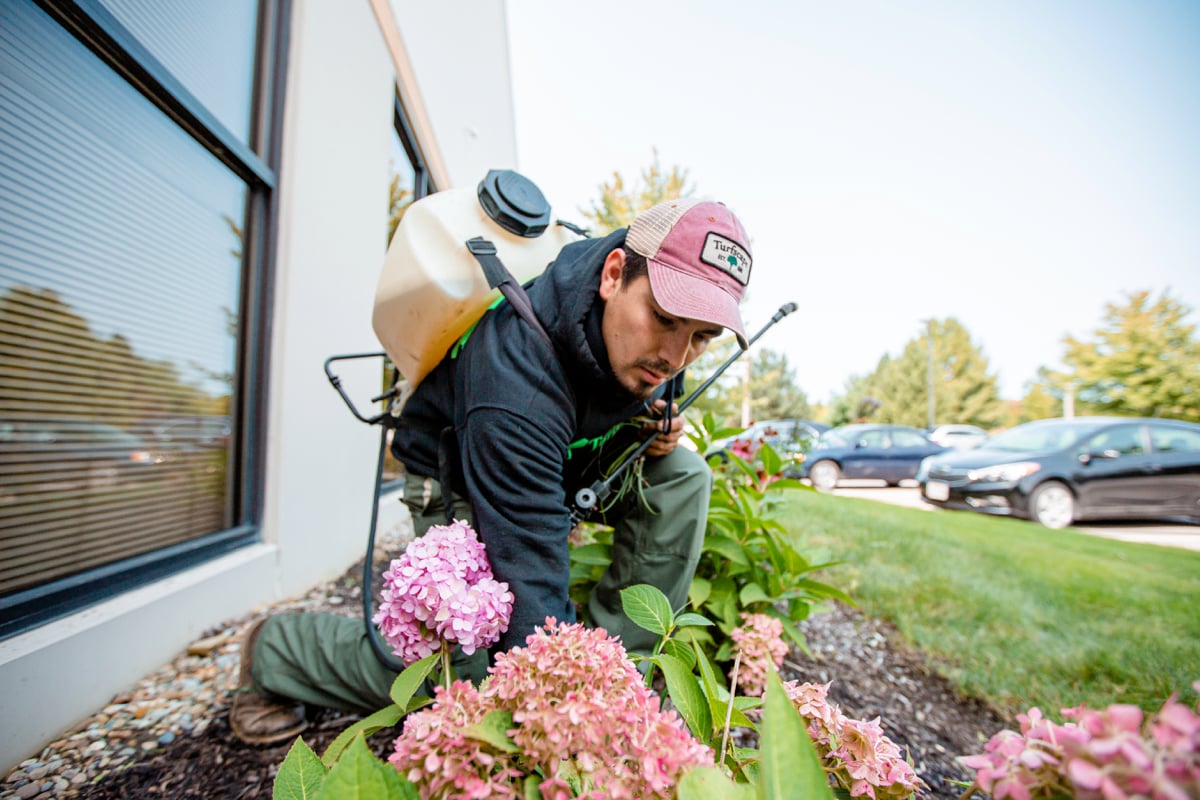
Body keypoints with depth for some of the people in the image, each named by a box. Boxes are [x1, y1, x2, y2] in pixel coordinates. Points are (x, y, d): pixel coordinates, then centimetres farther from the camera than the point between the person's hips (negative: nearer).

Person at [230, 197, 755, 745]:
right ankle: (273, 649, 15)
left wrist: (657, 426, -14)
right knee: (464, 673, -13)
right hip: (457, 478, -5)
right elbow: (530, 585, -40)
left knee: (682, 476, -16)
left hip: (567, 456, 6)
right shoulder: (515, 384, -42)